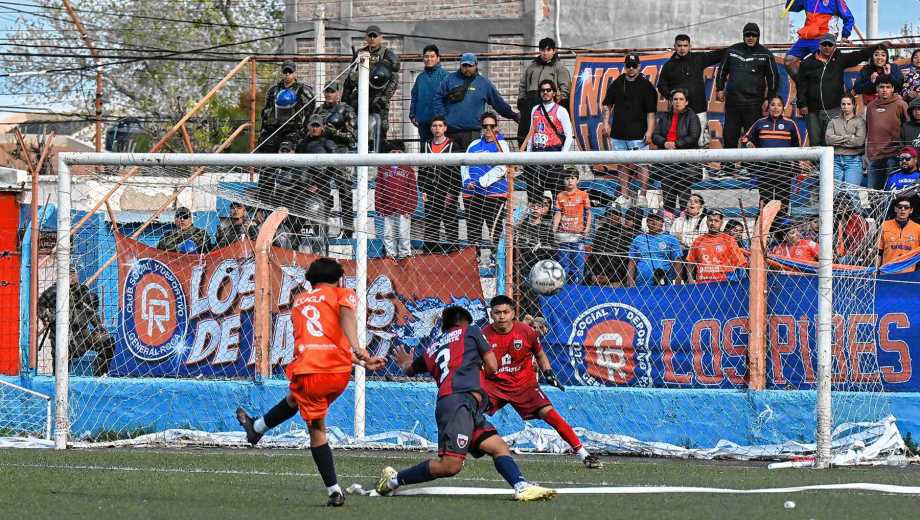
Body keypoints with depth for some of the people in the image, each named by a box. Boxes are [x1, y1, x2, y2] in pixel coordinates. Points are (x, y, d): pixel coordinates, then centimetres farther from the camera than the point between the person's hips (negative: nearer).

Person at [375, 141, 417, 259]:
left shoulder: (408, 170, 6)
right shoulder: (383, 169, 9)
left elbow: (413, 190, 4)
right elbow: (378, 189, 9)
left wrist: (410, 208, -4)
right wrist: (379, 207, 2)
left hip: (403, 209, -2)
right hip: (387, 209, 2)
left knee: (404, 234, -3)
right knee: (388, 235, 4)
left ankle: (405, 254, 6)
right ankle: (391, 254, 12)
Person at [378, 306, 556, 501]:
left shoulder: (431, 349, 29)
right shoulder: (470, 331, 14)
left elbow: (410, 369, 47)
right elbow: (492, 367, 14)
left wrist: (406, 363, 72)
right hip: (460, 402, -8)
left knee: (499, 446, 1)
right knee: (450, 464, -18)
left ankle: (522, 487, -20)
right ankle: (394, 479, -10)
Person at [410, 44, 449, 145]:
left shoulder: (443, 75, -3)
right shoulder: (420, 77, 13)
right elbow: (414, 98, 16)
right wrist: (412, 115, 8)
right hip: (423, 120, 5)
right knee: (424, 145, 10)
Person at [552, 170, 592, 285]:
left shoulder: (583, 195, 4)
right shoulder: (560, 196, 11)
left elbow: (588, 213, 3)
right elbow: (558, 214, 7)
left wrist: (587, 228, -10)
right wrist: (554, 230, -5)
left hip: (577, 234, -2)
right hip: (563, 235, 2)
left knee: (578, 262, -4)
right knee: (563, 263, 2)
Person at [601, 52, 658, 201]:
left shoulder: (646, 85, -3)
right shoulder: (616, 84, 10)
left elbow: (651, 111, -6)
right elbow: (607, 105, 18)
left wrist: (649, 131, -13)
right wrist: (606, 123, 6)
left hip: (638, 134, -5)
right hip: (619, 132, 5)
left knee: (641, 164, -7)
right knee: (622, 165, 9)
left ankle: (642, 195, -4)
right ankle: (624, 194, 16)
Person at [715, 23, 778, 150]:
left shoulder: (765, 54, 3)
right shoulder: (732, 51, 10)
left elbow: (773, 77, 4)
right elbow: (722, 70, 21)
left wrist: (769, 99, -1)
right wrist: (720, 88, 14)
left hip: (754, 101, -3)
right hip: (732, 99, 3)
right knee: (729, 134, 4)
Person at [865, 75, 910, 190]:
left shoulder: (900, 105, -3)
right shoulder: (871, 106, 12)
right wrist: (867, 153, 17)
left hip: (893, 155, -5)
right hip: (874, 156, 5)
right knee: (873, 190, 7)